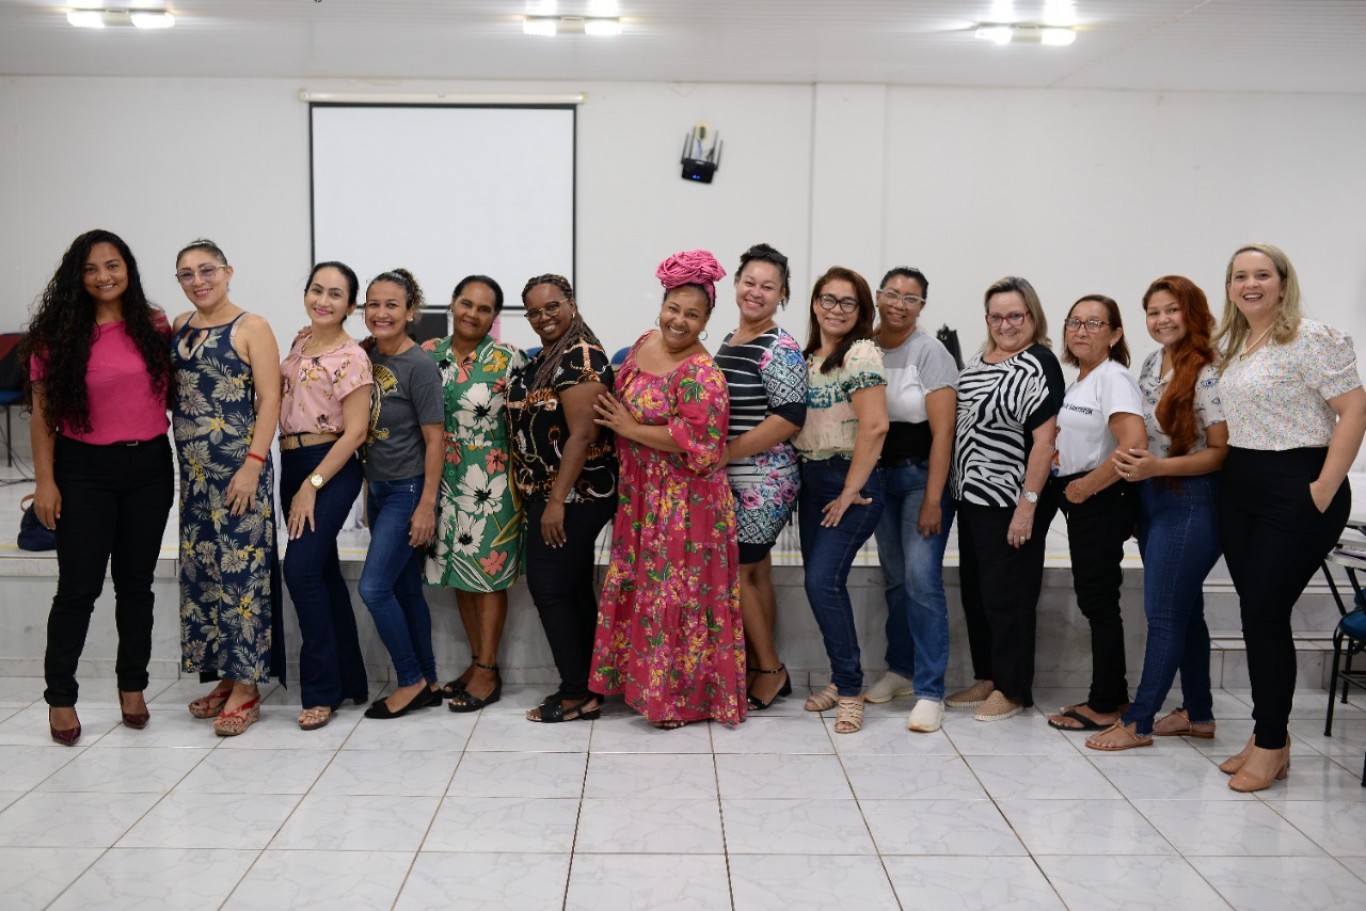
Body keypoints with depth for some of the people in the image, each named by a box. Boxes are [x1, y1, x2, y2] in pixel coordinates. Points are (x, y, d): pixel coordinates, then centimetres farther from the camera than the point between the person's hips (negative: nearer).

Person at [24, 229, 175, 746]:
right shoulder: (58, 335, -4)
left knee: (136, 582, 11)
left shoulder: (155, 327, 3)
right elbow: (42, 413, -4)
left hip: (149, 466, 3)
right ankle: (60, 697, 13)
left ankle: (132, 688, 24)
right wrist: (45, 481, -8)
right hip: (84, 470, -2)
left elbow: (171, 391, 14)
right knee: (79, 586, -1)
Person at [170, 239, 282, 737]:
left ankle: (246, 688, 2)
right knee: (201, 568, 9)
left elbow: (270, 400, -10)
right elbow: (170, 392, 17)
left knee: (241, 566, -5)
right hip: (193, 471, 7)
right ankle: (225, 677, 21)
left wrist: (253, 463, -18)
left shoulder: (251, 328, -5)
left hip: (238, 467, -7)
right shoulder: (179, 328, 13)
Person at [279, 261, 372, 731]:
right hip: (292, 464, 8)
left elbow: (354, 432, -15)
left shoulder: (351, 357, -12)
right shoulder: (300, 340, 10)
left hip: (330, 468, -8)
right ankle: (350, 680, 21)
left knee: (301, 568, -15)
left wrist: (311, 486, -18)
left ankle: (322, 690, -5)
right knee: (323, 572, 11)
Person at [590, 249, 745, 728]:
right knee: (641, 588, 16)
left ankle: (684, 695, 16)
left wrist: (631, 430, -17)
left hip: (684, 504, -8)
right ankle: (648, 680, 31)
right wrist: (616, 420, 3)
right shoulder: (646, 343, 6)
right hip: (640, 496, 8)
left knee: (677, 594, 1)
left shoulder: (701, 374, -20)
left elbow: (697, 441, -26)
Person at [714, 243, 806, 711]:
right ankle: (758, 670, 21)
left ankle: (770, 669, 13)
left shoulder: (780, 349, -12)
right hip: (732, 481, 8)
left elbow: (790, 417, -21)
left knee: (737, 572, -3)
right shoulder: (728, 342, 13)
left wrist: (726, 453, -18)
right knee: (756, 573, 13)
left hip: (761, 483, -8)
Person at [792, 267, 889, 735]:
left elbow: (874, 427, -19)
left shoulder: (861, 353, -12)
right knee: (821, 582, 9)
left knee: (823, 580, -14)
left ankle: (850, 688, 0)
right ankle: (841, 679, 23)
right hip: (810, 478, 7)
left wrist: (850, 493, -16)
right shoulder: (808, 355, 12)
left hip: (849, 480, -7)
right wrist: (805, 476, 6)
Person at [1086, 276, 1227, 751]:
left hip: (1191, 502, -8)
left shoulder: (1206, 375, -15)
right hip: (1151, 498, 8)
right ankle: (1198, 714, 25)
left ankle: (1138, 722, 4)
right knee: (1185, 608, 15)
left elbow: (1222, 452, -17)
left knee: (1164, 613, -3)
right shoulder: (1151, 365, 9)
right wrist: (1128, 457, -2)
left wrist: (1157, 466, -25)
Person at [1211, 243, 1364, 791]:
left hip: (1295, 492, -7)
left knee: (1265, 614, -6)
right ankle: (1270, 737, 20)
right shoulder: (1229, 345, 13)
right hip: (1239, 491, 7)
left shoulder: (1311, 338, -10)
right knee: (1257, 614, 9)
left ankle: (1270, 745, 7)